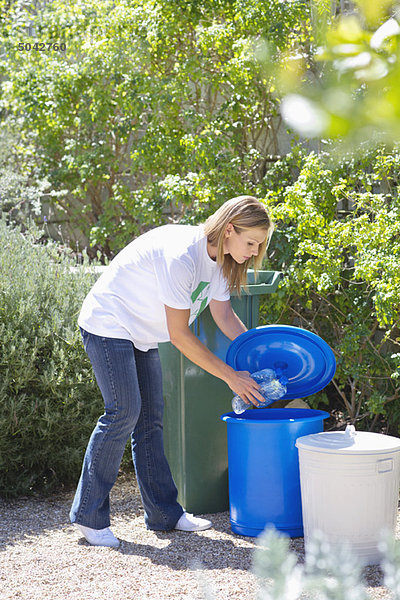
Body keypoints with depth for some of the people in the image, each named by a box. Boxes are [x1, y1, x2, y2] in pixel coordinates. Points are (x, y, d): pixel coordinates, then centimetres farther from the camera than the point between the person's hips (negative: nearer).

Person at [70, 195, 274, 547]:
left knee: (150, 418, 7)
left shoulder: (218, 257, -2)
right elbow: (180, 335, -27)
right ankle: (89, 516, -6)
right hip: (108, 326, -9)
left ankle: (164, 513, 12)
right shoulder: (181, 256, -31)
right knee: (124, 412, -15)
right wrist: (231, 377, -22)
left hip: (141, 334, 9)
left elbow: (224, 315, 8)